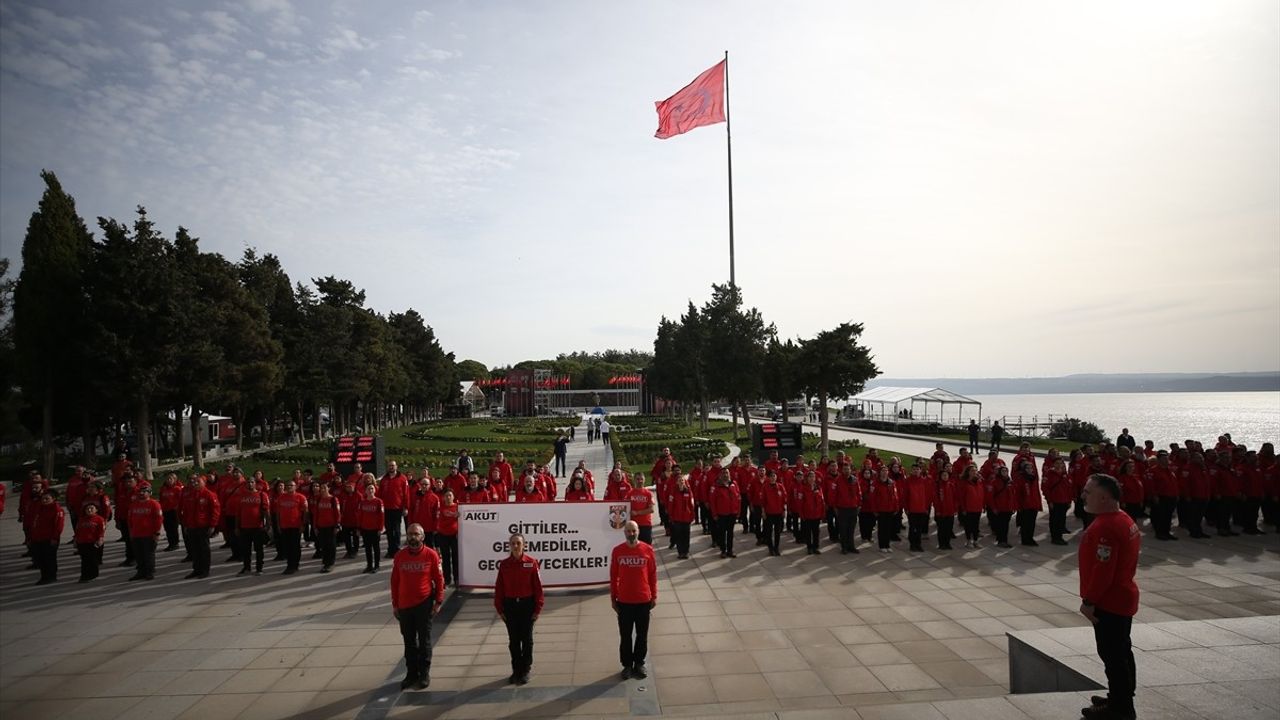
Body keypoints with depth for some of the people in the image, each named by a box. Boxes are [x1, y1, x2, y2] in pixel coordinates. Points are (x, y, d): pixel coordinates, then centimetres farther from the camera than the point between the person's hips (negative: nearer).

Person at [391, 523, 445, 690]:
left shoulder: (431, 555, -8)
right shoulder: (399, 556, -1)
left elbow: (439, 579, -4)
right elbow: (394, 582, 5)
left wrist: (438, 602, -7)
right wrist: (395, 605, 6)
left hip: (424, 604, -2)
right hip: (404, 606, 2)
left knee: (424, 640, 7)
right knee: (409, 641, 11)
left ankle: (424, 673, 19)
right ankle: (411, 673, 24)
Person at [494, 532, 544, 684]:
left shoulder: (531, 562, -8)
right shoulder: (504, 564, -2)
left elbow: (538, 586, -6)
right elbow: (498, 587, 3)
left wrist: (538, 608, -7)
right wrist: (499, 609, 1)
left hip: (527, 605, -2)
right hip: (510, 605, 2)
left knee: (526, 639, 8)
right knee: (513, 640, 11)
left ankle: (525, 671, 21)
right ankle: (516, 670, 25)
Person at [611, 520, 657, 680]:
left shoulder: (647, 549, -7)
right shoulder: (617, 551, -7)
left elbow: (653, 574, 1)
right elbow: (613, 577, 0)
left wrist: (654, 596, 3)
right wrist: (613, 599, 2)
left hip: (643, 600, 0)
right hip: (624, 601, 0)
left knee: (642, 635, 12)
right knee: (625, 635, 11)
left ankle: (639, 664, 29)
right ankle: (627, 665, 26)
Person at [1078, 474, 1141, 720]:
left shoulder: (1105, 527, -25)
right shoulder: (1123, 519, 8)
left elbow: (1102, 570, -28)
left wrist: (1089, 601, -19)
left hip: (1108, 602, -11)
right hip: (1121, 597, 11)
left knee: (1111, 654, 0)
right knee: (1121, 651, 19)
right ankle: (1122, 700, 31)